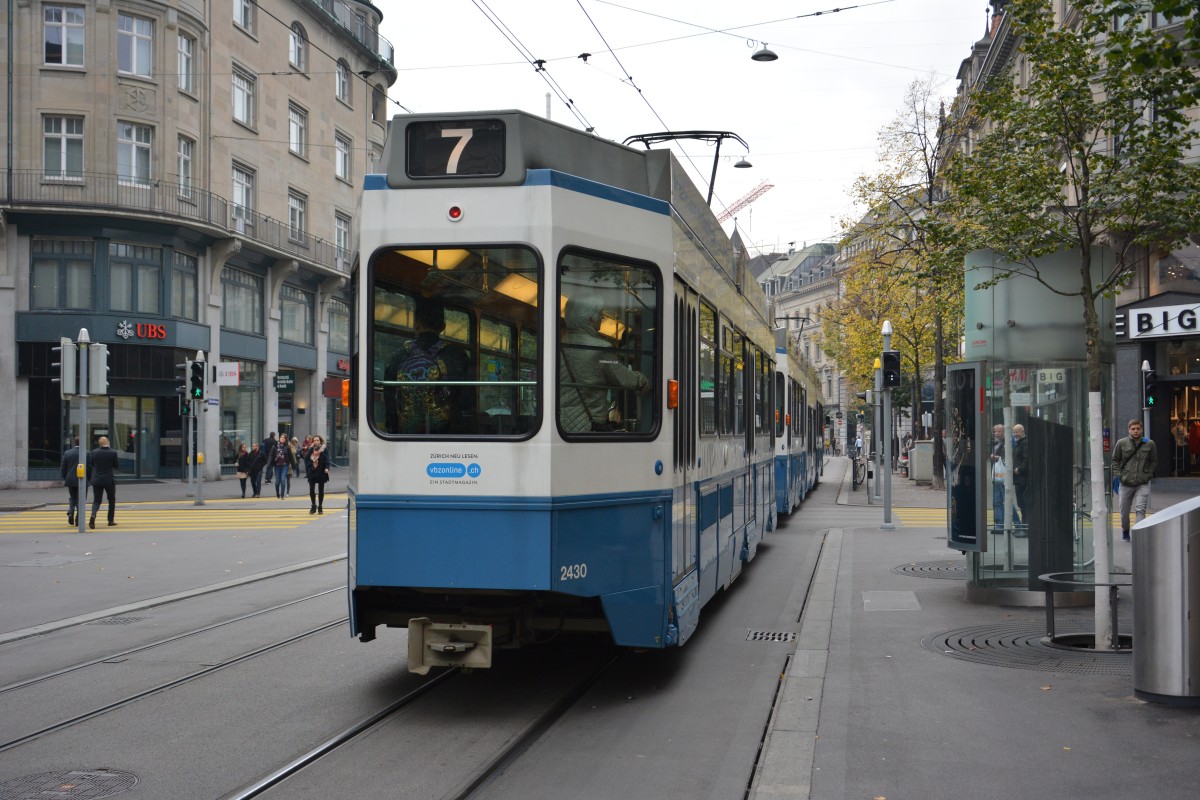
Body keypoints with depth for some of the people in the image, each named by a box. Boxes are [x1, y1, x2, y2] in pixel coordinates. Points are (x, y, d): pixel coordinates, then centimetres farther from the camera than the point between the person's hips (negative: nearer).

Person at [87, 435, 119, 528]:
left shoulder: (93, 452, -2)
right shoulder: (113, 453, -9)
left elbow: (90, 465, 6)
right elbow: (116, 465, -2)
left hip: (97, 480, 1)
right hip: (109, 480, -1)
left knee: (96, 500, 5)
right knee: (111, 500, 15)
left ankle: (93, 516, -22)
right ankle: (111, 520, 16)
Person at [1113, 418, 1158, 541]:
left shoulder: (1149, 444, 1)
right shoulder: (1121, 443, -1)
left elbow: (1154, 461, 11)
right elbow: (1115, 460, 8)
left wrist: (1148, 475, 0)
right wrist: (1118, 475, -3)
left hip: (1143, 484, -1)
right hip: (1126, 484, 1)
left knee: (1140, 510, -15)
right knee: (1124, 511, 12)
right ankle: (1125, 531, 35)